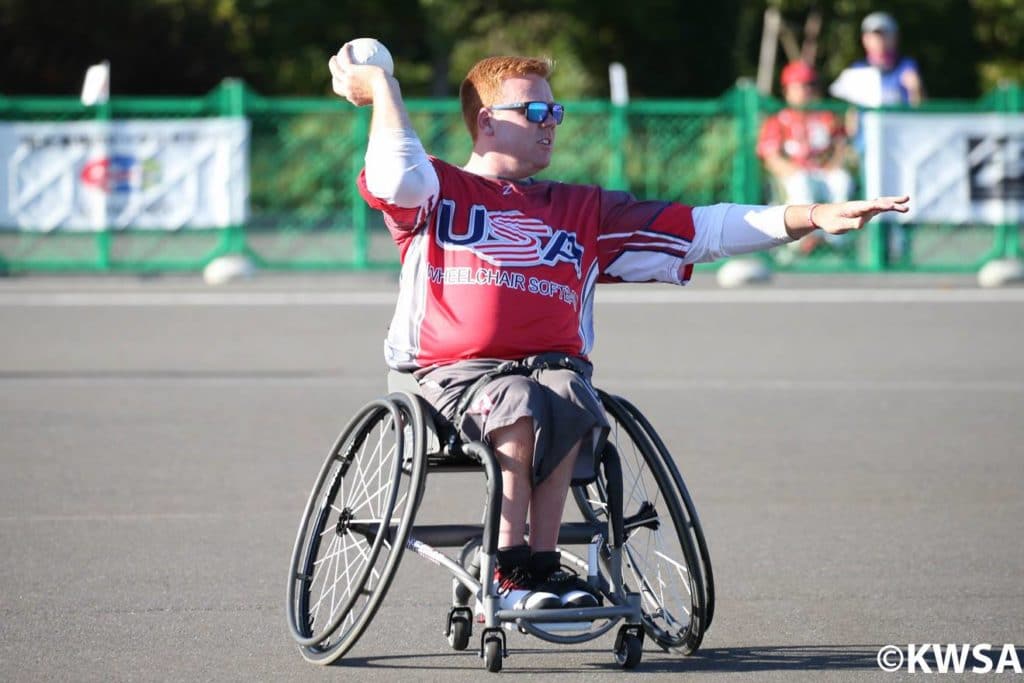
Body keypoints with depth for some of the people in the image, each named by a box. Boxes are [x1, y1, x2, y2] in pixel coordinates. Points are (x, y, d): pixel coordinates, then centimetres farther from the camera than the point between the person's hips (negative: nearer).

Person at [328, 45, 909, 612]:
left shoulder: (584, 212, 22)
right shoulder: (440, 192, 13)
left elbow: (700, 229, 16)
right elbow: (398, 180, -13)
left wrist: (812, 218, 7)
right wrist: (382, 88, -2)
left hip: (551, 366, 3)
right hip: (456, 370, -3)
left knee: (566, 399, -33)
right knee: (521, 402, -35)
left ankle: (543, 563, -28)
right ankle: (510, 571, -31)